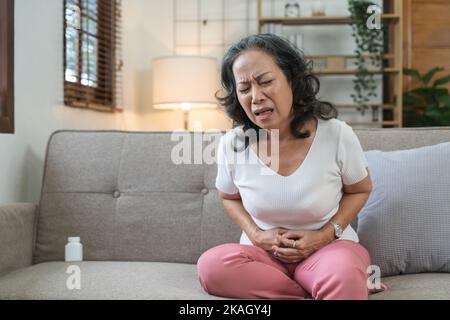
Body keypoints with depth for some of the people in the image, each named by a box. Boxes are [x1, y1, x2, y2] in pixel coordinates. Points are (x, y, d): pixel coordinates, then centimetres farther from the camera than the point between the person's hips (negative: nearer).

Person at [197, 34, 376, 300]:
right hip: (263, 252, 5)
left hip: (329, 247, -5)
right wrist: (256, 235, -7)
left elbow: (360, 190, 5)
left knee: (342, 275, -41)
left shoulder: (337, 135, -14)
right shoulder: (231, 144, -9)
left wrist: (326, 235, -10)